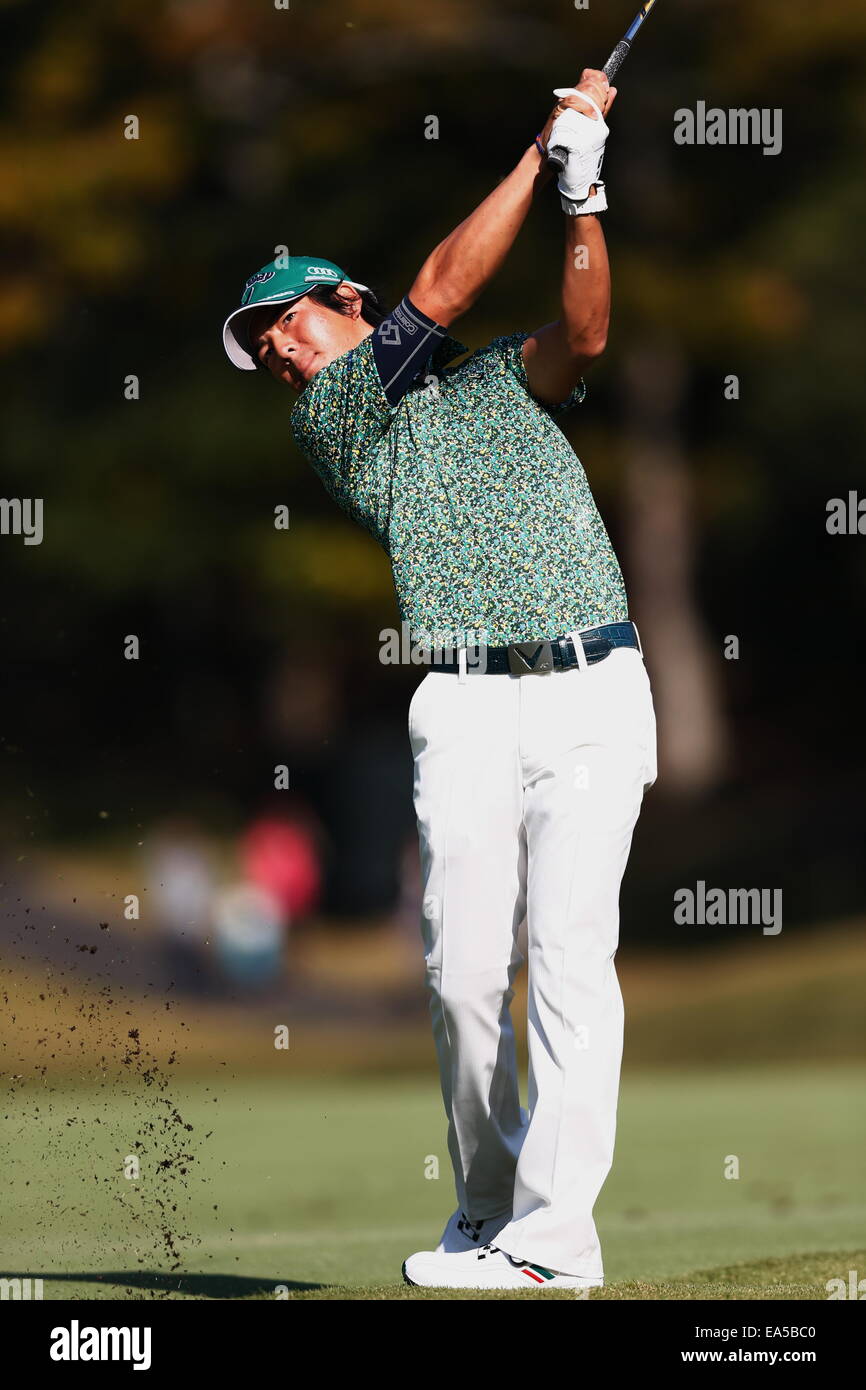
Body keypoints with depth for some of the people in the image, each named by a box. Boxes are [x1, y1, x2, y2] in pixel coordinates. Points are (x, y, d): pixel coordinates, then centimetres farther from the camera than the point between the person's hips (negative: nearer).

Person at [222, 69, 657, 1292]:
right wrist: (539, 153, 0)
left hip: (595, 695, -1)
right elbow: (441, 293, 1)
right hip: (466, 708, 1)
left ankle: (554, 1230, -17)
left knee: (569, 949, -13)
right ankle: (484, 1213, 10)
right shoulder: (327, 425, 12)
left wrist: (583, 199, -17)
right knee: (463, 965, -8)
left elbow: (581, 333, -2)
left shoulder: (505, 383, 20)